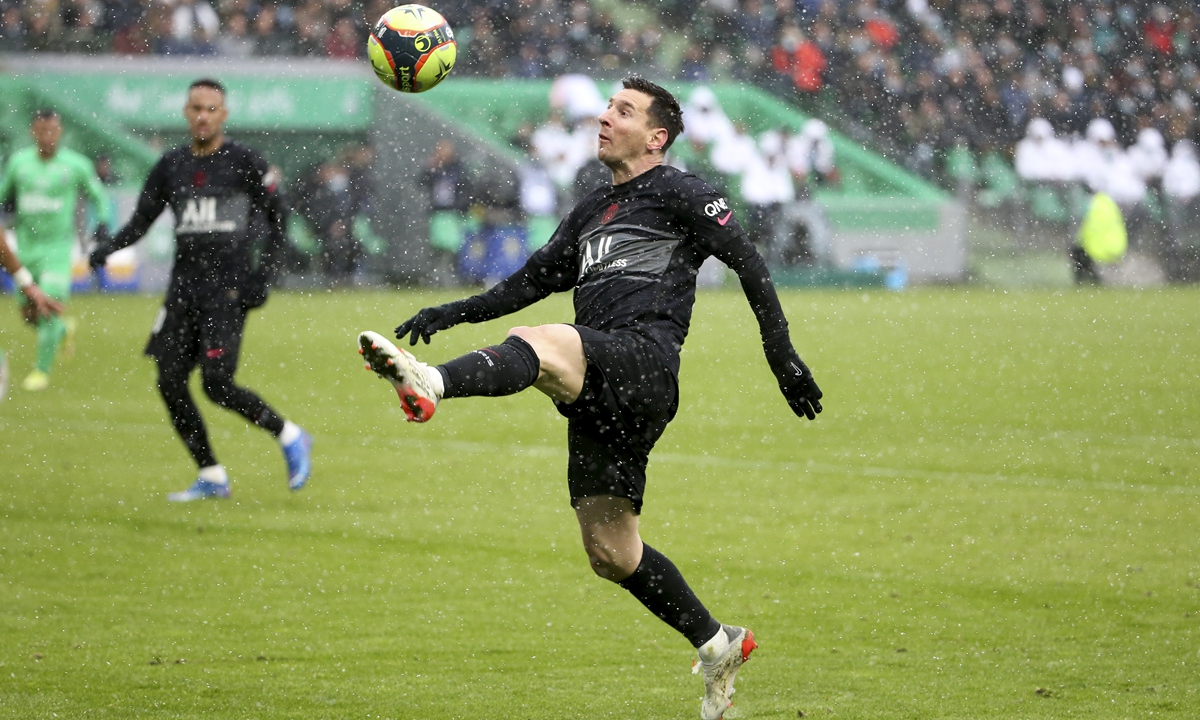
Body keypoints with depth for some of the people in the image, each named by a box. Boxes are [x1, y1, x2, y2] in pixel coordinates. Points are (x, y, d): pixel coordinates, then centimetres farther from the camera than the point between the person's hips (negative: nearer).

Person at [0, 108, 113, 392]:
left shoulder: (75, 165, -7)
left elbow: (99, 197, 6)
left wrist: (103, 223, -8)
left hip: (58, 245, -3)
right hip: (26, 244, 3)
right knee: (29, 313, 8)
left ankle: (42, 369, -3)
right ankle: (64, 329, 41)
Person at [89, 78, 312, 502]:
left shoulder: (244, 162, -1)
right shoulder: (170, 166, 11)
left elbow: (278, 217, 3)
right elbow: (142, 221, 13)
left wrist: (266, 271, -9)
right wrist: (107, 251, -5)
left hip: (228, 287, -6)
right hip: (183, 284, 6)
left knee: (216, 381, -16)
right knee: (169, 381, -2)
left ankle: (290, 437, 5)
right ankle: (211, 477, 9)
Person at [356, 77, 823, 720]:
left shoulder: (679, 194, 9)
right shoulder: (592, 211, 30)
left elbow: (748, 263, 3)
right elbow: (534, 280, 32)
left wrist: (782, 357, -4)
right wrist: (453, 313, 19)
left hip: (644, 354, -8)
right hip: (598, 391, 8)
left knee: (536, 343, -36)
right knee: (611, 555, 7)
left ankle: (428, 384, -65)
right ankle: (718, 646, 19)